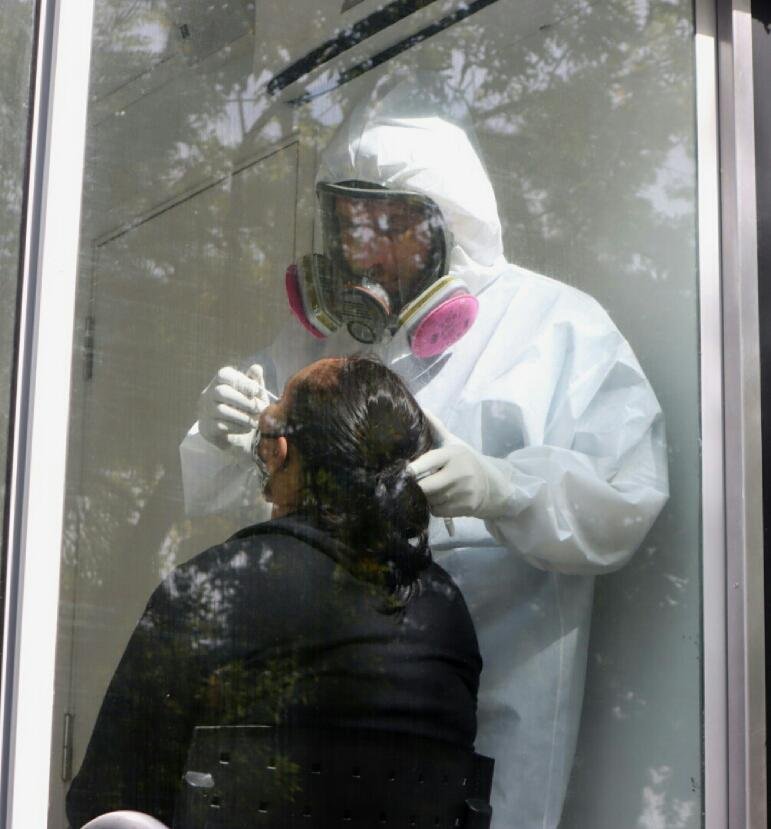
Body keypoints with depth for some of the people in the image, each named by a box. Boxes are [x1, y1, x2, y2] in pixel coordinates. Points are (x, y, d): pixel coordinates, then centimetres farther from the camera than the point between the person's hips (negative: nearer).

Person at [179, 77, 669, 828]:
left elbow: (625, 504, -11)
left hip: (494, 702, -4)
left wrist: (500, 488, -29)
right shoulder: (320, 334, 14)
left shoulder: (561, 327, 0)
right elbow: (213, 499, 15)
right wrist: (218, 436, -8)